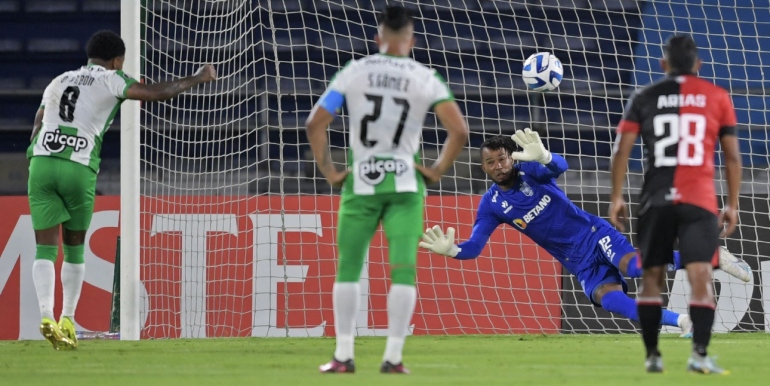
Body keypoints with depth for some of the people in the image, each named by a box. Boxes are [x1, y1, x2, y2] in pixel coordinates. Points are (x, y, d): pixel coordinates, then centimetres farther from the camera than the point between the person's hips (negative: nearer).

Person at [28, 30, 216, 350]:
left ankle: (46, 315, -20)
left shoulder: (58, 82, 25)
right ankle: (67, 320, 9)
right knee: (74, 249, 13)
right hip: (79, 168, -3)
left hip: (41, 162, 3)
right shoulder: (111, 80, 10)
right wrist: (197, 78, 18)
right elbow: (158, 92, 6)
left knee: (46, 249, -1)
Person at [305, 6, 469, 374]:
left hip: (359, 182, 0)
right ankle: (393, 357, -1)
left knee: (348, 268, 9)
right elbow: (459, 131, -8)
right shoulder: (425, 79, -1)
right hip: (405, 184, 0)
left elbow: (315, 124, -2)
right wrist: (437, 171, 2)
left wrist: (329, 172, 4)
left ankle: (343, 356, 6)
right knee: (403, 271, 3)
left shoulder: (354, 72, 0)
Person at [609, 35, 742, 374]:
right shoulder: (717, 97, 8)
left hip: (656, 200, 1)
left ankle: (652, 356, 12)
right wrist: (732, 204, 14)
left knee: (652, 276, 12)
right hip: (700, 201, -1)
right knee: (700, 276, -7)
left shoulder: (645, 98, 9)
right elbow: (732, 156, 8)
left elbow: (622, 150, 3)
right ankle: (700, 354, -22)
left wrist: (616, 197, 9)